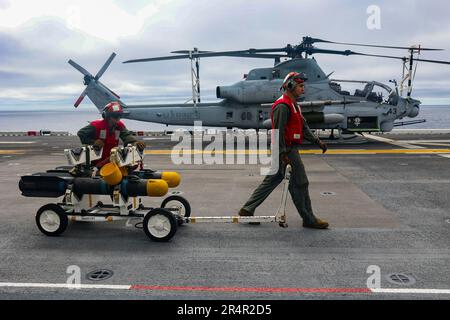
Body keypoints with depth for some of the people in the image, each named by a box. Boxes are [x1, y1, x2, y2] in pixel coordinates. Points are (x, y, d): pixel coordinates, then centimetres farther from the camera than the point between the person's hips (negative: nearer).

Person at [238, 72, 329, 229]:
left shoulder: (294, 105, 20)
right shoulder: (282, 106, -15)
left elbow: (304, 127, 22)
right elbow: (278, 131, -21)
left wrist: (318, 141, 15)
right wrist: (283, 154, -24)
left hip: (289, 150, 11)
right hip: (287, 150, -11)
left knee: (272, 180, 12)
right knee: (300, 184, -1)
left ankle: (247, 209, 17)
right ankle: (308, 219, 12)